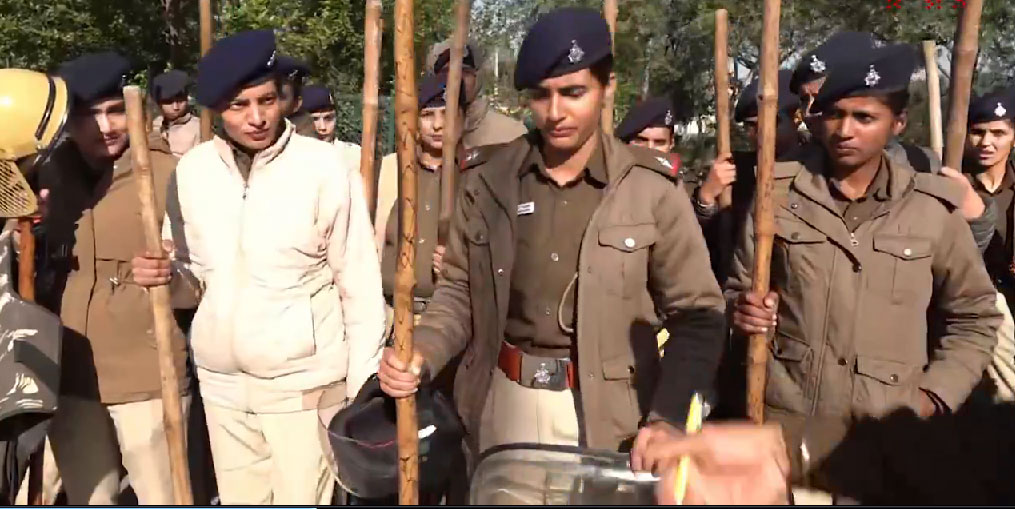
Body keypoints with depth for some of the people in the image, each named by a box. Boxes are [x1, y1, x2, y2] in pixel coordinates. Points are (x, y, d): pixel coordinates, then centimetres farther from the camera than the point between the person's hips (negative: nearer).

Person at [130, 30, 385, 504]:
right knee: (238, 501, 19)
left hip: (305, 382, -4)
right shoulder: (192, 170, -1)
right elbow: (195, 267, 12)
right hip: (220, 382, 5)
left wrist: (364, 389, -8)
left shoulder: (326, 167, -13)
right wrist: (164, 272, -11)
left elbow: (360, 284, -9)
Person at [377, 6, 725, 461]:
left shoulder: (650, 189, -8)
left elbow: (698, 317, -5)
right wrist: (421, 354, -10)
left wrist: (665, 421, -17)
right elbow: (460, 290, 8)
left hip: (607, 416, -2)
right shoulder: (488, 180, 0)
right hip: (504, 404, 3)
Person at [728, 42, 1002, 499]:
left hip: (887, 433, 0)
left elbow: (972, 316, 9)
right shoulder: (777, 192, -2)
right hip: (782, 422, 0)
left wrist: (934, 395, -1)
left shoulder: (934, 208, -1)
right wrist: (742, 312, -13)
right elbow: (739, 287, 8)